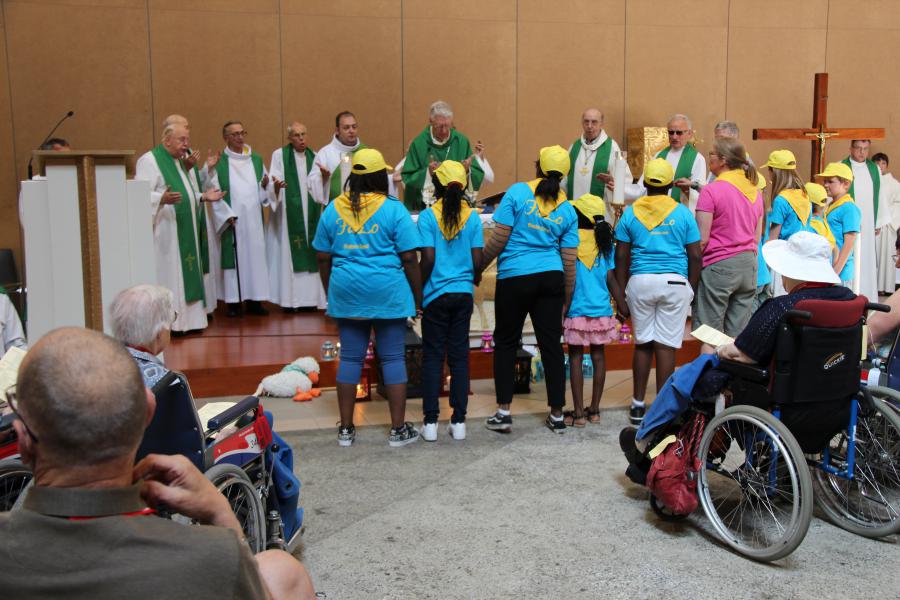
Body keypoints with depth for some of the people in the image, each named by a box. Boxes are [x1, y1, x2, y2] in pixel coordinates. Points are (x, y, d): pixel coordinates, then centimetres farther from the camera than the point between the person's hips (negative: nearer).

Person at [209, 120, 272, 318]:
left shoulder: (256, 159, 13)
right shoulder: (219, 162, 0)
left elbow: (264, 191, 14)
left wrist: (265, 185, -8)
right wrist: (227, 215, -13)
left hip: (254, 219, 4)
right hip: (231, 220, -4)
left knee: (256, 255, 3)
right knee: (234, 257, -4)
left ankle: (254, 300, 9)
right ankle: (234, 302, 1)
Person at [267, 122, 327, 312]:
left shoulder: (313, 156, 13)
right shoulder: (279, 155, 1)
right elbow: (273, 184, -7)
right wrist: (276, 186, -29)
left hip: (310, 215, 4)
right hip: (289, 215, -4)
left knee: (309, 255, 3)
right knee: (289, 255, -7)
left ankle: (308, 297, 7)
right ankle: (289, 299, -5)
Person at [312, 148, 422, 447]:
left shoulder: (333, 209, 6)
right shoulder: (393, 209, -5)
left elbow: (323, 258, 9)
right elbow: (408, 259, -7)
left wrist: (330, 293, 20)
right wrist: (418, 298, 2)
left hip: (347, 293, 4)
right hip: (387, 294, -3)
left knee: (350, 357, 10)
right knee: (393, 358, 5)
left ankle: (346, 429, 17)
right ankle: (398, 429, 11)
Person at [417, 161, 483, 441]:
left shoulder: (428, 216, -8)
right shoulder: (472, 216, 0)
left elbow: (427, 259, -13)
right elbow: (477, 259, -2)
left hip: (436, 294, -2)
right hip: (463, 293, 2)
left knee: (433, 356, 6)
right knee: (459, 355, 9)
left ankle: (430, 422, 7)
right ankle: (458, 421, 12)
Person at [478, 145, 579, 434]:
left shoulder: (517, 192, -4)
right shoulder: (567, 209, 6)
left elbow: (498, 239, -8)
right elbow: (569, 260, 6)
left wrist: (478, 266, 5)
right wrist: (567, 300, 13)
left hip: (514, 277, -3)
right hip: (550, 279, 3)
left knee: (506, 343, 9)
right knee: (551, 345, 7)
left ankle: (503, 412, 8)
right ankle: (557, 415, 14)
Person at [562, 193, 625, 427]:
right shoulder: (605, 242, 3)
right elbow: (611, 278, 1)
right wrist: (623, 306, 9)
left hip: (576, 310, -3)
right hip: (601, 310, 4)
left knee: (576, 357, 3)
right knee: (598, 356, 11)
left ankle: (578, 413, 4)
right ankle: (594, 410, 19)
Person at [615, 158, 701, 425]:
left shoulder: (630, 212, 6)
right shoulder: (682, 212, 4)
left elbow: (621, 256, 5)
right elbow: (695, 255, 3)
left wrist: (623, 293, 9)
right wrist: (692, 290, 11)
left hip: (640, 282, 1)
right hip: (675, 283, -1)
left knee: (643, 343, 10)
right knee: (666, 345, 1)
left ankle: (638, 405, 14)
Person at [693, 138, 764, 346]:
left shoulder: (711, 191, -11)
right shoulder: (755, 190, 10)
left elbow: (702, 238, -14)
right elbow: (758, 236, 15)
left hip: (719, 265, -7)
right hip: (749, 264, 7)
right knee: (738, 334, 10)